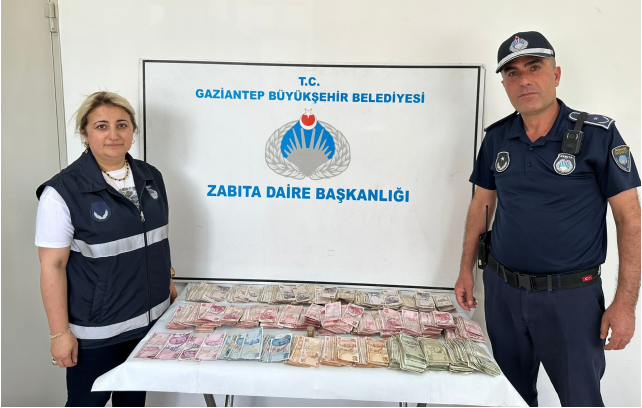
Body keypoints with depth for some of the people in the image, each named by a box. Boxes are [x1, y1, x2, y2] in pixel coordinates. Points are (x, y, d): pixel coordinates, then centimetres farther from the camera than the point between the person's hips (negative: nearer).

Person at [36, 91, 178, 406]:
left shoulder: (151, 177, 2)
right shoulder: (63, 191, -15)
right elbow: (52, 266, -15)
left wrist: (167, 283, 16)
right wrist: (59, 333, -14)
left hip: (152, 316, 6)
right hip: (96, 330, -5)